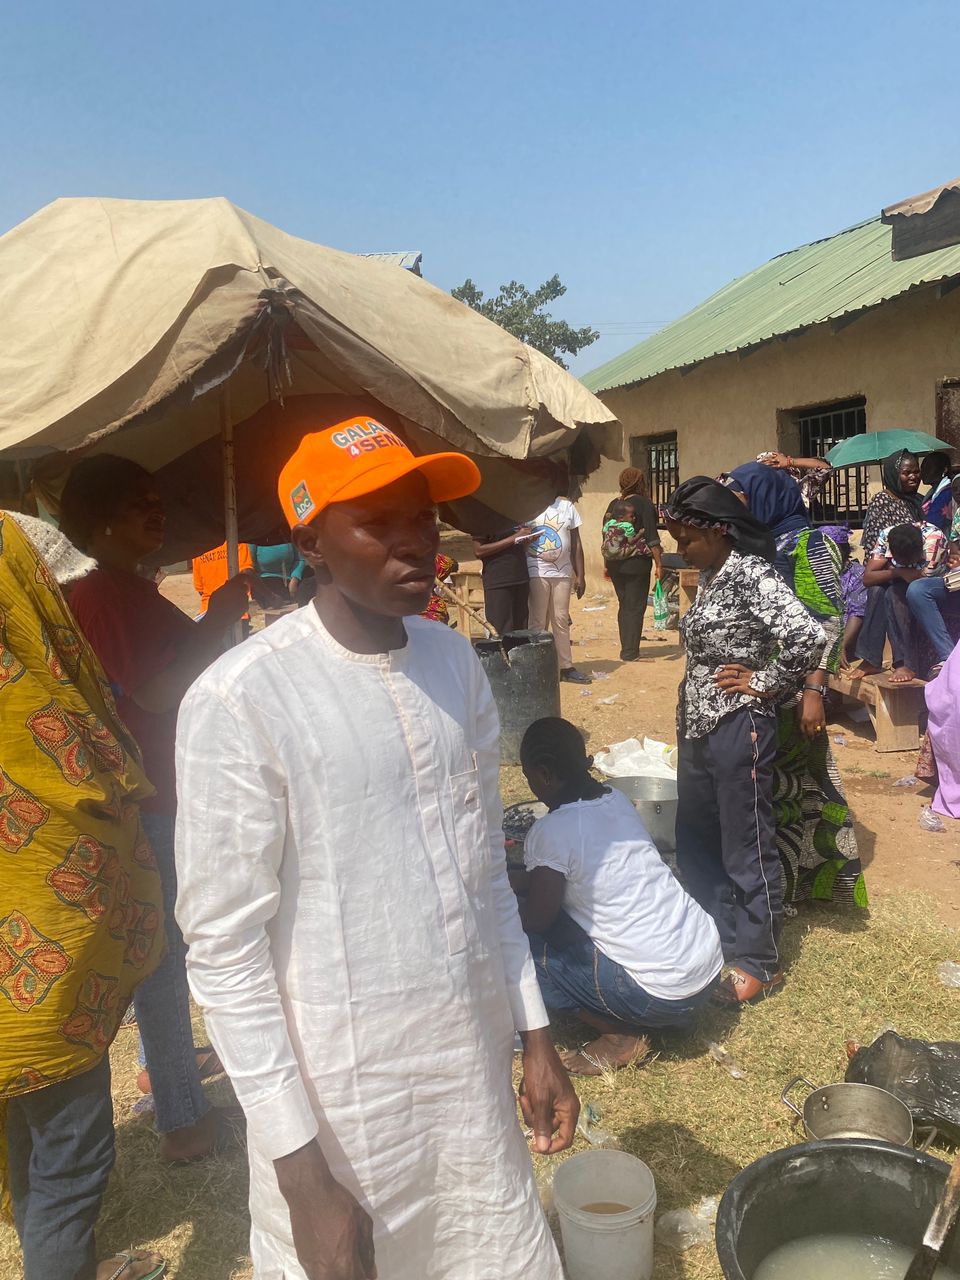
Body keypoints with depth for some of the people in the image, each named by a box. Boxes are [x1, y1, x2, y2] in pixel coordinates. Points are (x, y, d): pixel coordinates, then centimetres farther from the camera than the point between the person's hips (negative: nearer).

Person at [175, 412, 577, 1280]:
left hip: (476, 1076, 5)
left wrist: (536, 1034, 10)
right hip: (342, 1101, -5)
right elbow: (226, 948, -15)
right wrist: (301, 1167, -13)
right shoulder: (243, 702, -19)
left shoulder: (456, 662, 0)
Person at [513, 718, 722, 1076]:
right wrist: (516, 882, 23)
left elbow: (535, 919, -7)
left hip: (662, 994, -8)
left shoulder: (552, 831, -17)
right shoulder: (616, 799, 6)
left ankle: (621, 1037, 3)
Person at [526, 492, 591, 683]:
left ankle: (566, 666, 15)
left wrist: (580, 576, 7)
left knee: (561, 620, 9)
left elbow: (576, 544, 10)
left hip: (563, 572, 4)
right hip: (537, 573, -3)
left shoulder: (567, 506, 10)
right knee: (538, 622, -2)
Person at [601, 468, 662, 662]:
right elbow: (652, 537, -13)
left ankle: (626, 649, 18)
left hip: (615, 564, 5)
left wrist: (607, 563, 20)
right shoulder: (644, 503, -8)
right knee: (636, 607, 0)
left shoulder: (614, 504, 7)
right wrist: (658, 564, -10)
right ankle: (630, 652, 0)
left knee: (624, 606, 14)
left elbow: (605, 535, 12)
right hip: (637, 564, -5)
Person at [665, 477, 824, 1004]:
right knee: (694, 843, 18)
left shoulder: (750, 574, -17)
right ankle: (722, 937, 35)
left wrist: (765, 681, -16)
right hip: (697, 730, 9)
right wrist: (687, 721, 13)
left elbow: (809, 636, -30)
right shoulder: (711, 577, 10)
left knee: (746, 850, 5)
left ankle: (760, 963, 22)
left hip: (737, 730, -9)